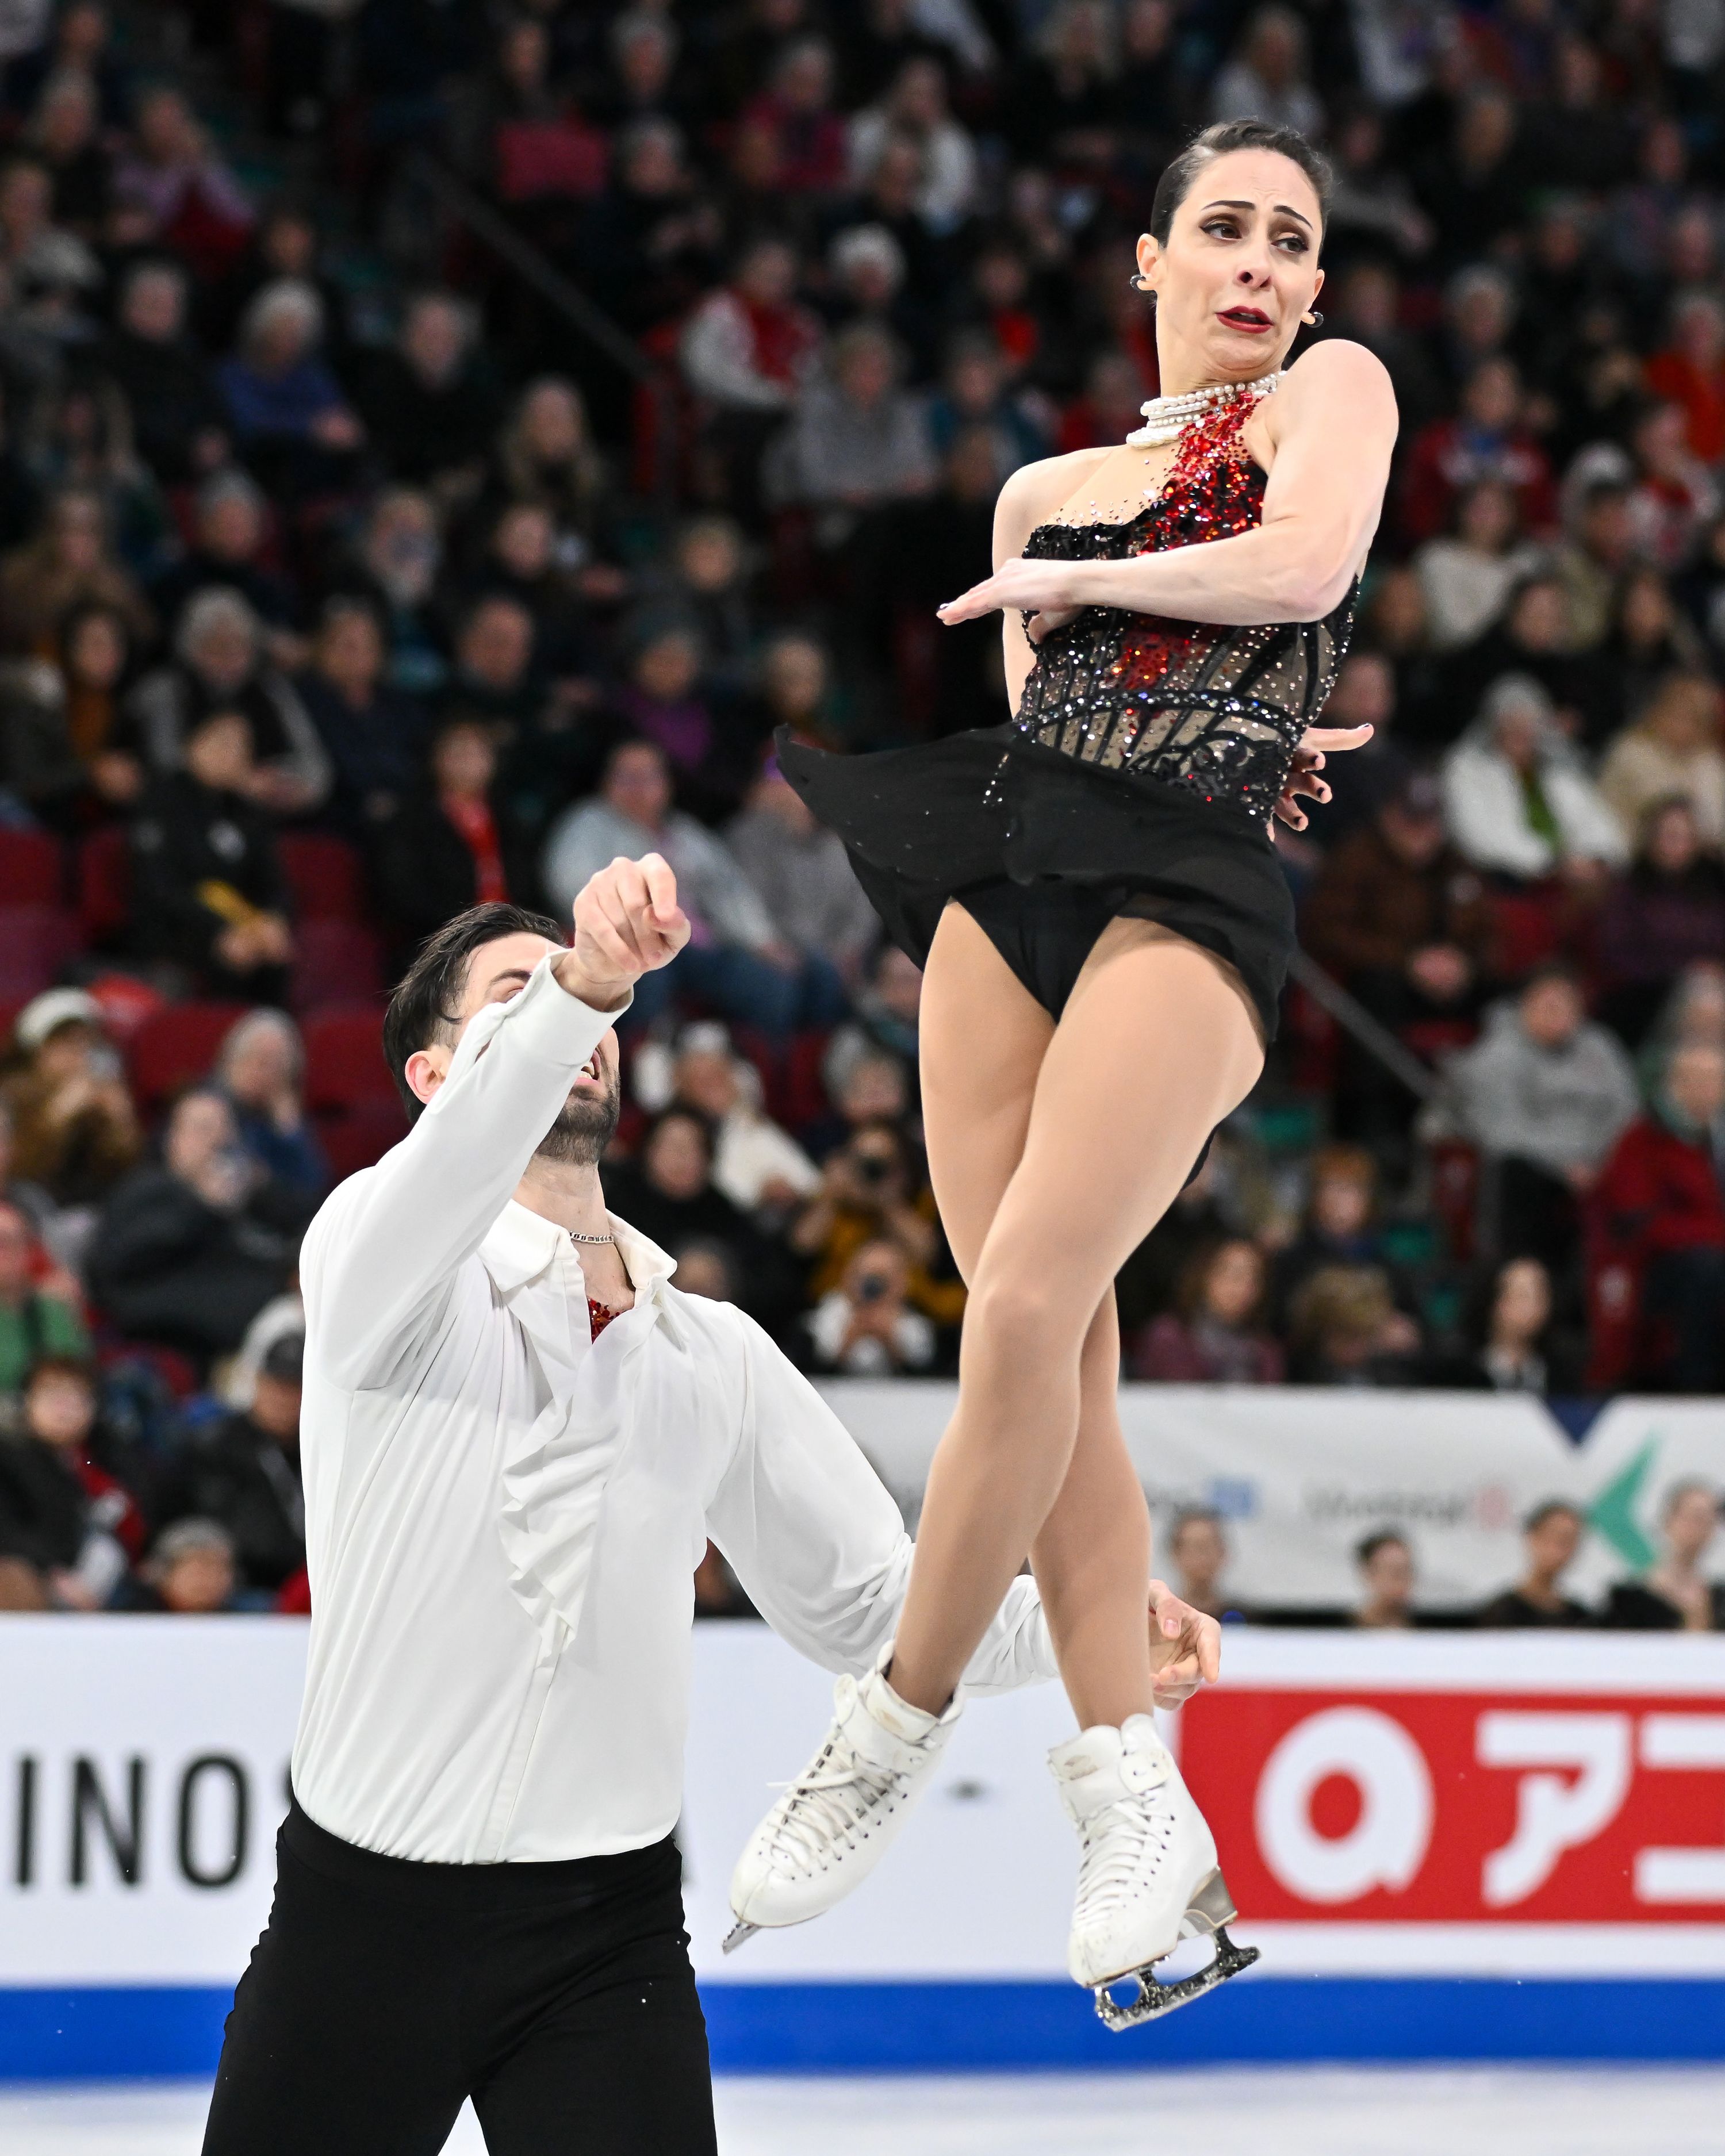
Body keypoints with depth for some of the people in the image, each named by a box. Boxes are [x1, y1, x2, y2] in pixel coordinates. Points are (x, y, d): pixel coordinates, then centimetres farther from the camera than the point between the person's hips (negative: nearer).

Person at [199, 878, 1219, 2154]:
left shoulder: (716, 1355, 13)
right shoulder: (379, 1255, -3)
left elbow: (869, 1603, 14)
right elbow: (459, 1161, -27)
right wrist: (582, 981, -44)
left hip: (607, 1935, 3)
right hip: (362, 1910, -3)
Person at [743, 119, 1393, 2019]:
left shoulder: (1329, 390, 9)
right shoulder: (1046, 487, 23)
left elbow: (1305, 567, -10)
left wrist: (1066, 583, 1)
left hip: (1190, 895, -5)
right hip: (1011, 865, 5)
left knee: (1030, 1305, -20)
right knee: (1051, 1357, -5)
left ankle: (901, 1728, -9)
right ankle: (1137, 1809, -4)